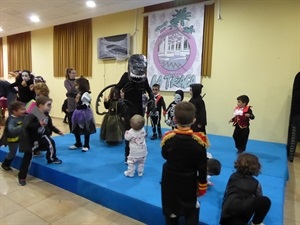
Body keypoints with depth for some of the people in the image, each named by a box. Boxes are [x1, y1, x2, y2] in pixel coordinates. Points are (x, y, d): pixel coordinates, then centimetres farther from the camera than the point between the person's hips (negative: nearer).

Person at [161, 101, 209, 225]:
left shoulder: (168, 137, -21)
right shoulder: (199, 139, -22)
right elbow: (202, 167, -13)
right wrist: (202, 186, 0)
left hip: (170, 181, 1)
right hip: (189, 182, 0)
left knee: (171, 211, 20)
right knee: (191, 212, 22)